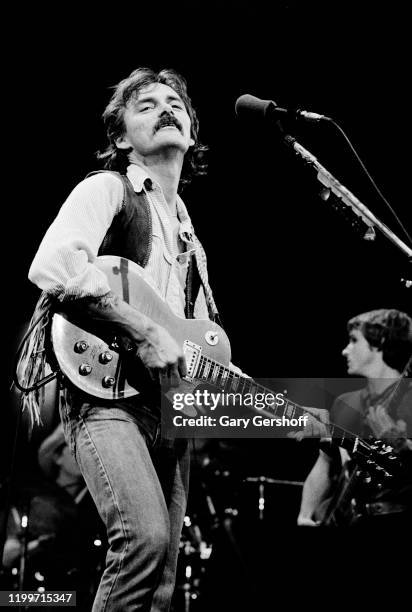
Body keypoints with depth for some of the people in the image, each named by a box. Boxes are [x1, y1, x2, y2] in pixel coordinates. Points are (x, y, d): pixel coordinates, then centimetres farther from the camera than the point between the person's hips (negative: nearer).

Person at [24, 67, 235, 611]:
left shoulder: (190, 238, 26)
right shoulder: (107, 190, 2)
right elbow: (51, 267, -18)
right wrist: (144, 332, -19)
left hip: (171, 409, 8)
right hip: (106, 396, -8)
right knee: (147, 537, -30)